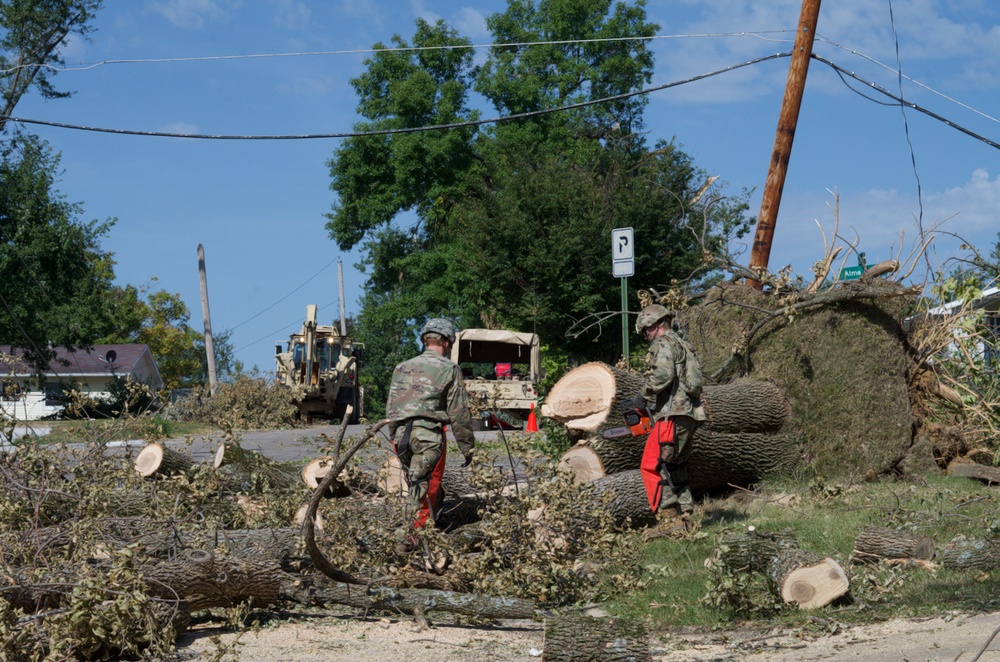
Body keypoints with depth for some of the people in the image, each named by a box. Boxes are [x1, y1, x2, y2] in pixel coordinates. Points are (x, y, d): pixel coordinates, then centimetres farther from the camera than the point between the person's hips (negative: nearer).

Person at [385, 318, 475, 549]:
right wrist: (467, 447, 5)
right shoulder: (448, 369, 1)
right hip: (429, 434, -5)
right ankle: (412, 536, -10)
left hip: (401, 434, 6)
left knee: (417, 487, 16)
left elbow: (390, 408, 20)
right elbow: (459, 413, -1)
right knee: (426, 489, -3)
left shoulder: (402, 368, 18)